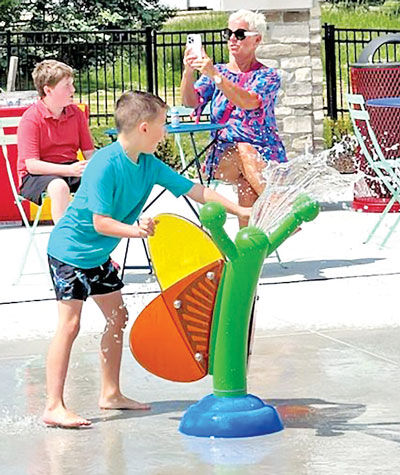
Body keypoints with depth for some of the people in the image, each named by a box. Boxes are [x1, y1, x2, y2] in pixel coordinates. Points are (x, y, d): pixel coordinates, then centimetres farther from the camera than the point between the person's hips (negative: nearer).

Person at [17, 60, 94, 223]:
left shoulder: (76, 113, 5)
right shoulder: (31, 118, -13)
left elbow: (89, 153, 6)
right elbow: (31, 165, -19)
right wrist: (70, 170, -29)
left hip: (70, 168, 5)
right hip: (36, 175, -5)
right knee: (59, 187, -38)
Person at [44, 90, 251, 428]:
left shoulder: (149, 165, -3)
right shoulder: (104, 165, -26)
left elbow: (197, 191, 1)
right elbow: (101, 223, -27)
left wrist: (239, 210, -4)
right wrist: (135, 230, -40)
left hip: (98, 254, 9)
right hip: (69, 250, -9)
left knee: (117, 316, 13)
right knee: (70, 323, -12)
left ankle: (111, 394, 25)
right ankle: (54, 407, -12)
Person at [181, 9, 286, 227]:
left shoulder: (268, 76, 1)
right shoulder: (218, 71, 12)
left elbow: (249, 102, -21)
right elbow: (190, 101, -6)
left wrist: (215, 76, -33)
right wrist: (189, 71, -26)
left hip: (264, 157, -2)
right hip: (223, 158, 2)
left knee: (247, 182, -35)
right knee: (243, 151, -33)